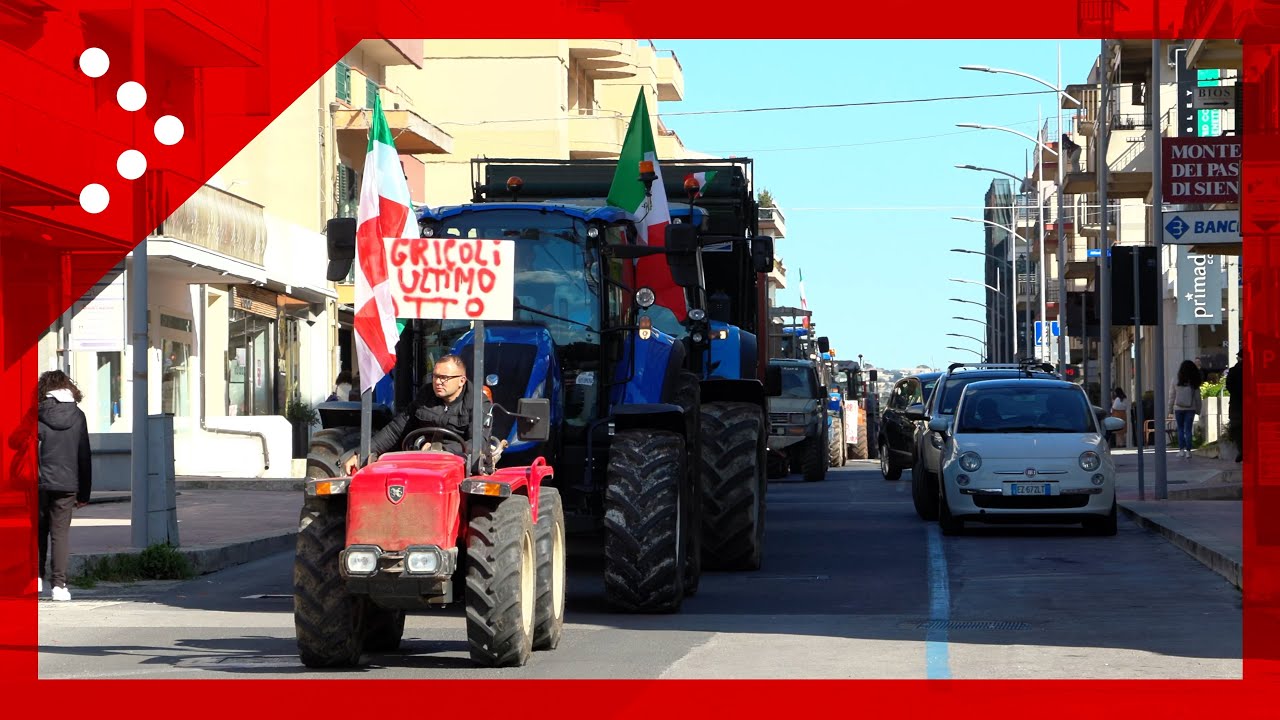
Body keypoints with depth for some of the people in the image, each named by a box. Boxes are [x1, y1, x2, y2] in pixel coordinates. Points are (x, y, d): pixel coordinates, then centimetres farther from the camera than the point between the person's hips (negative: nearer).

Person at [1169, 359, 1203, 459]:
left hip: (1178, 408, -1)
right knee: (1188, 429, 4)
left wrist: (1170, 408, 9)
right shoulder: (1194, 384, -4)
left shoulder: (1175, 382, -6)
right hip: (1190, 409, 1)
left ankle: (1181, 450, 3)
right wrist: (1198, 410, 11)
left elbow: (1172, 397, -1)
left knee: (1180, 429, 11)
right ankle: (1188, 451, 0)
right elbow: (1197, 398, 2)